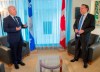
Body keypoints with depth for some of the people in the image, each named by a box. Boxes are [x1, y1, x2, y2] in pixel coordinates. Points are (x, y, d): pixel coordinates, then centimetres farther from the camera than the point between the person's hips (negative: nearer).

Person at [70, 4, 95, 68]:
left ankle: (85, 62, 21)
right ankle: (76, 58, 38)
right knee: (77, 48, 18)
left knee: (84, 49, 4)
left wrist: (83, 30, -24)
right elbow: (75, 25, 13)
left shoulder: (91, 16, -10)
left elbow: (92, 27, -14)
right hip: (77, 36, 5)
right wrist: (75, 29, -10)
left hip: (85, 36, -5)